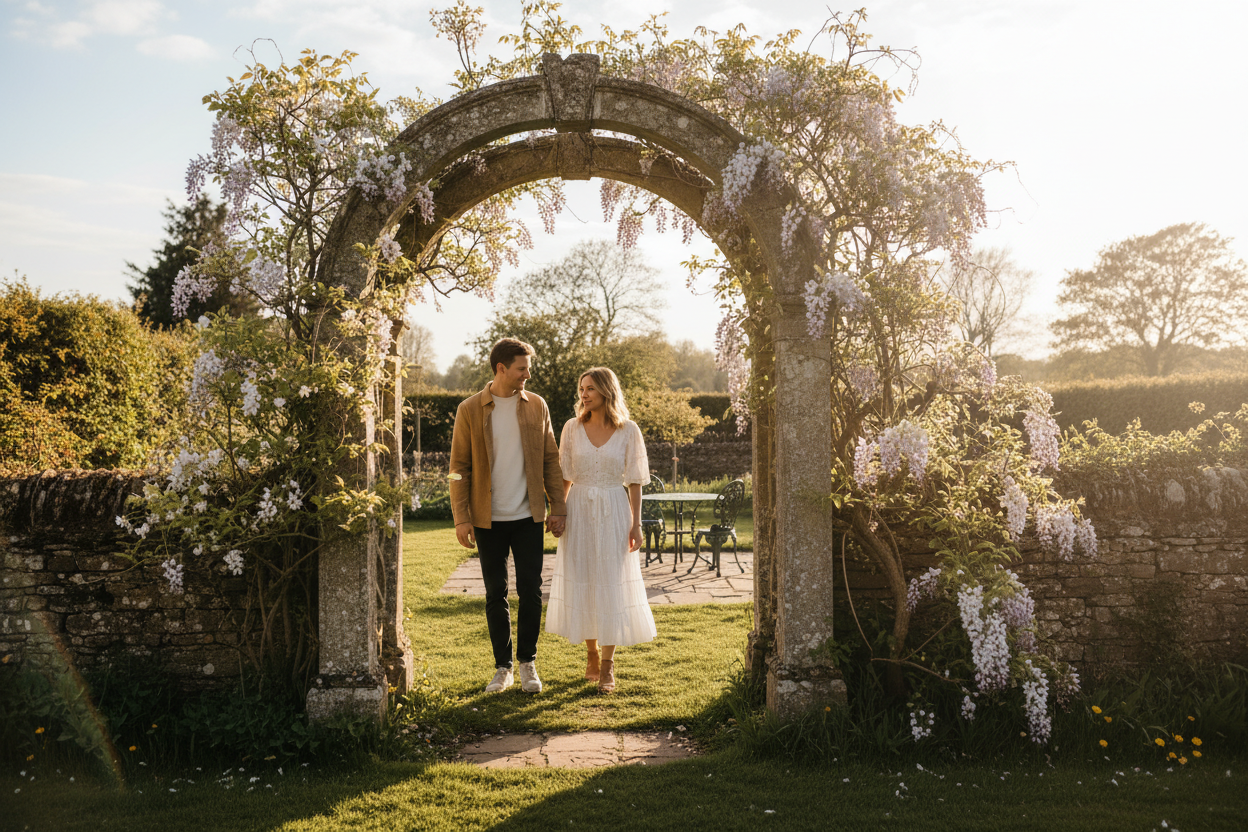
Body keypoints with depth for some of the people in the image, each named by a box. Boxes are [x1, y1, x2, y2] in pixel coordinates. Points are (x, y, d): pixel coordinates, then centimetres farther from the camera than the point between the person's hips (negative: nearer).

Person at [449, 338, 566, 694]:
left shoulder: (536, 405, 4)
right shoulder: (470, 410, -2)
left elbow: (550, 459, 8)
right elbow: (459, 467, -1)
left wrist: (558, 507, 4)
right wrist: (461, 518, -7)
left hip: (528, 517, 1)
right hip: (489, 519, -1)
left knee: (530, 591, 3)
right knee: (495, 595, 7)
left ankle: (528, 663, 19)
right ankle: (503, 667, 18)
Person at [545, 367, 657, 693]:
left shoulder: (628, 431, -3)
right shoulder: (573, 428, 3)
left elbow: (635, 481, -1)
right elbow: (565, 477, 7)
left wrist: (636, 523, -5)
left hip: (613, 513, -2)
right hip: (579, 511, 2)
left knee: (611, 585, -2)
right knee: (580, 584, 6)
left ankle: (607, 666, 7)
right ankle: (592, 655, 25)